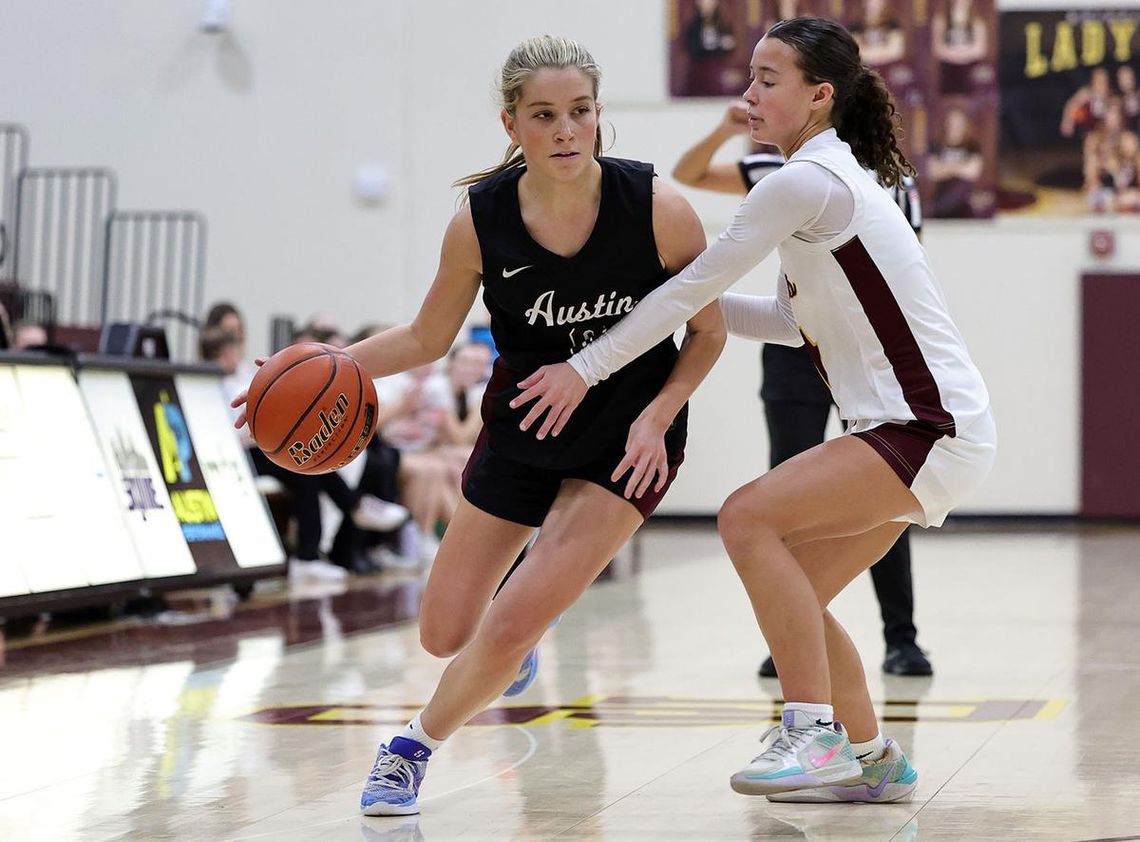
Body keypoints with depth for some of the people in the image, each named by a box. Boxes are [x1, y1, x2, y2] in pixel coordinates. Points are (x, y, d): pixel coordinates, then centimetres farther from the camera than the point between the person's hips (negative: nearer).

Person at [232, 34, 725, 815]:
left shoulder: (658, 208, -22)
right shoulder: (481, 220, -17)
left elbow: (709, 331, -6)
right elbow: (428, 339, -2)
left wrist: (656, 416, -21)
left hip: (627, 439, -3)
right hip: (521, 428, 3)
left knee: (510, 628, -15)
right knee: (446, 634, 8)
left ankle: (418, 744, 14)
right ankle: (522, 633, 45)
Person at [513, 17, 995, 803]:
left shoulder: (805, 180, -15)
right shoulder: (832, 177, 15)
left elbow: (694, 285, -15)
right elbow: (790, 319, 22)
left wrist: (587, 367, -10)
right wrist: (695, 306, 13)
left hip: (933, 429, -10)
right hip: (906, 426, 10)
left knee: (749, 517, -20)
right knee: (792, 590, 10)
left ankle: (813, 733, -17)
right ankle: (873, 761, 21)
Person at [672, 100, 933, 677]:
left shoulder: (894, 182, -1)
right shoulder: (785, 173, 1)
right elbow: (687, 175, 2)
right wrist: (725, 131, -17)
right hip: (797, 351, 1)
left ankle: (901, 640, 8)